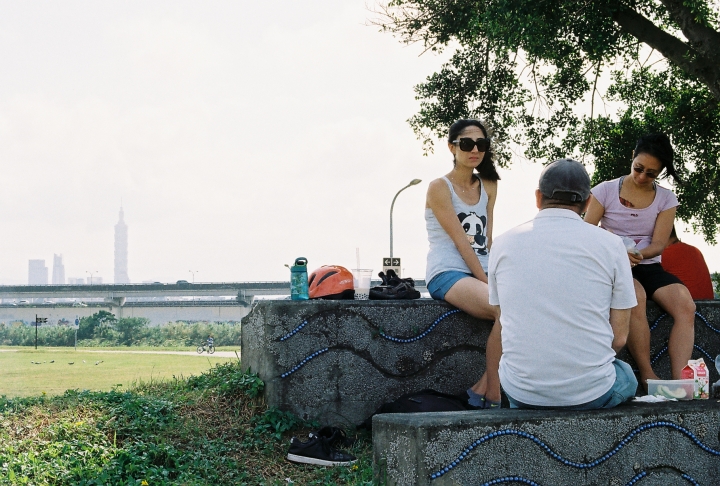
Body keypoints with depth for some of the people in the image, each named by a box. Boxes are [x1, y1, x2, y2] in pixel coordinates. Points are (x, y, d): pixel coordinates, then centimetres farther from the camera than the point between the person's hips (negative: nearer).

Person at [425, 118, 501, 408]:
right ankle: (491, 395, -20)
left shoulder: (488, 187, 18)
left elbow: (487, 241, 13)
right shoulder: (440, 188, -2)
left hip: (483, 273, 6)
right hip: (448, 275, -6)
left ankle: (484, 388, -15)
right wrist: (487, 281, -15)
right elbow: (460, 241, -9)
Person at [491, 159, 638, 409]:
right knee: (626, 375, 34)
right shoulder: (610, 244, -5)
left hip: (521, 395, 2)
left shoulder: (503, 243, 1)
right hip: (591, 394, -1)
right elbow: (619, 338, -2)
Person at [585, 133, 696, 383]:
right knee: (636, 296, -37)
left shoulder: (666, 199, 5)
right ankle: (648, 376, -26)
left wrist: (639, 255, -24)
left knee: (685, 305, -26)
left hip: (648, 266, 3)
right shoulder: (605, 191, -1)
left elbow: (659, 244, -2)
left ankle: (679, 382, -32)